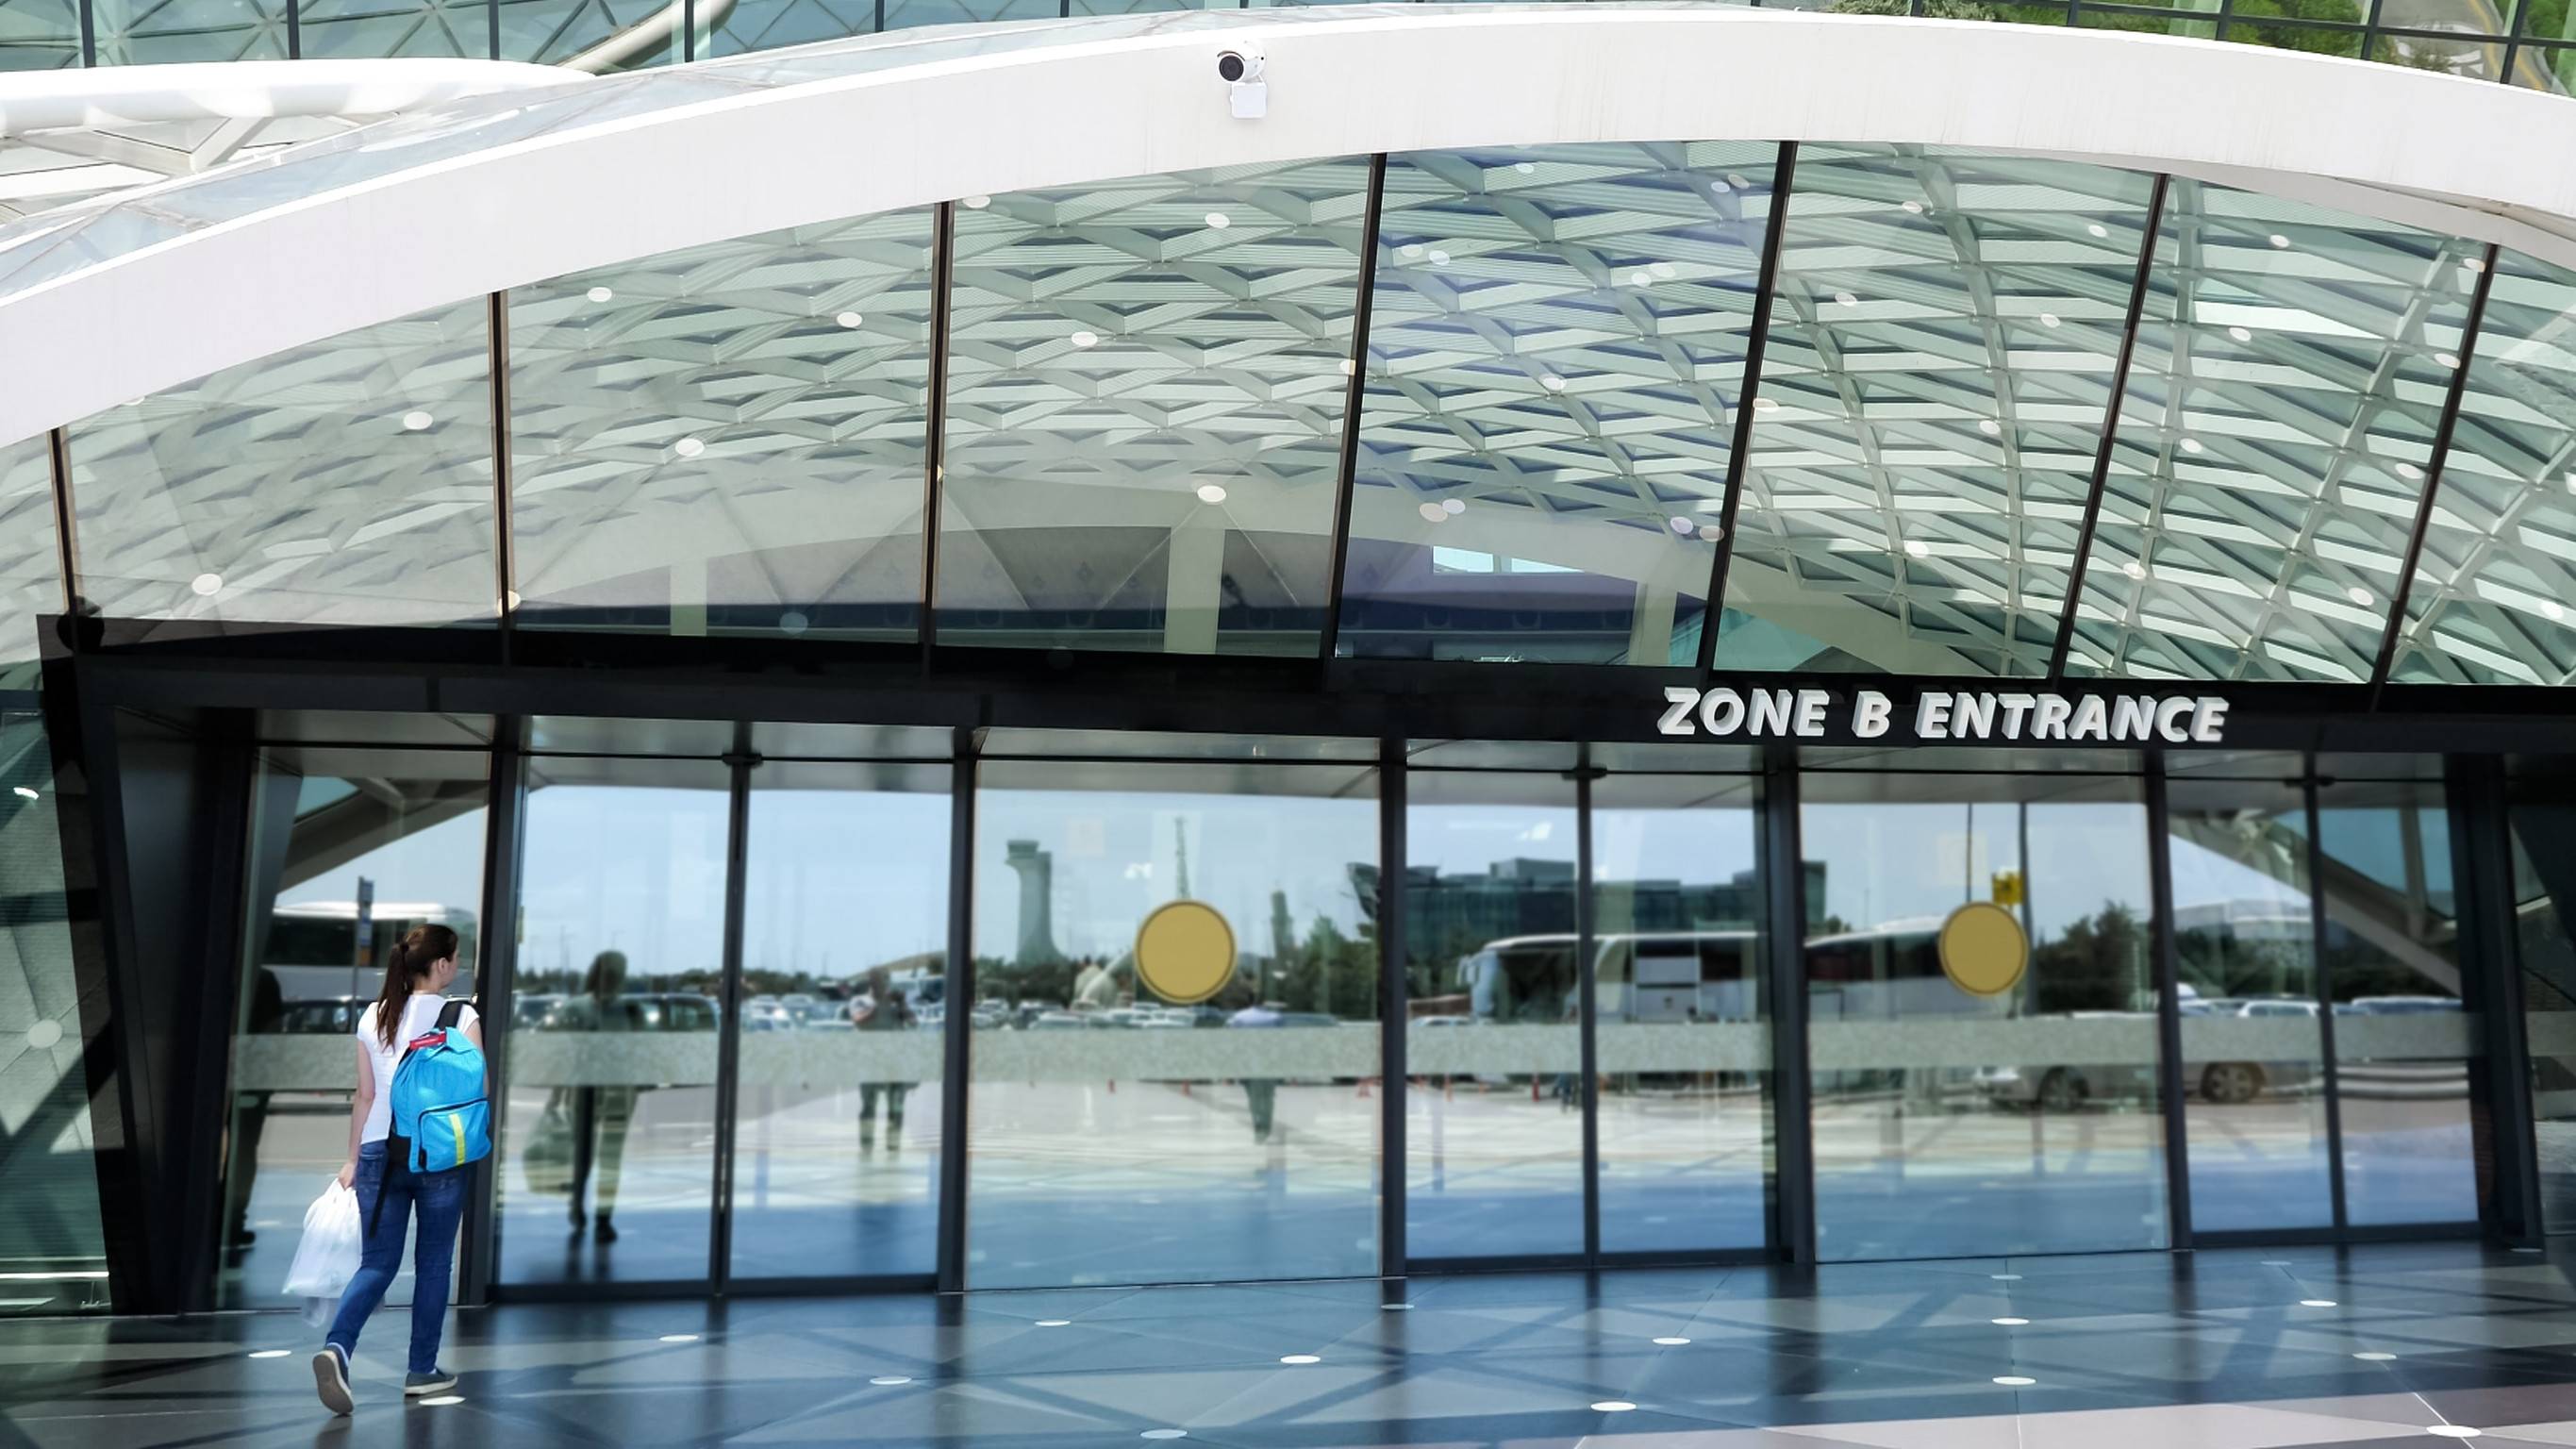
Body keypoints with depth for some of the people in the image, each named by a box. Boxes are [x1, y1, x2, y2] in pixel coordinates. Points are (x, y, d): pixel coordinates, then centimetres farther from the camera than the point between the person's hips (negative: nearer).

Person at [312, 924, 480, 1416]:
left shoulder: (373, 1017, 7)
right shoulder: (461, 1017, -6)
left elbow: (365, 1095, 9)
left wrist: (353, 1159, 16)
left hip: (379, 1152, 4)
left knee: (376, 1264, 8)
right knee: (433, 1262, 10)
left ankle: (337, 1347, -15)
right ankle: (422, 1370, 17)